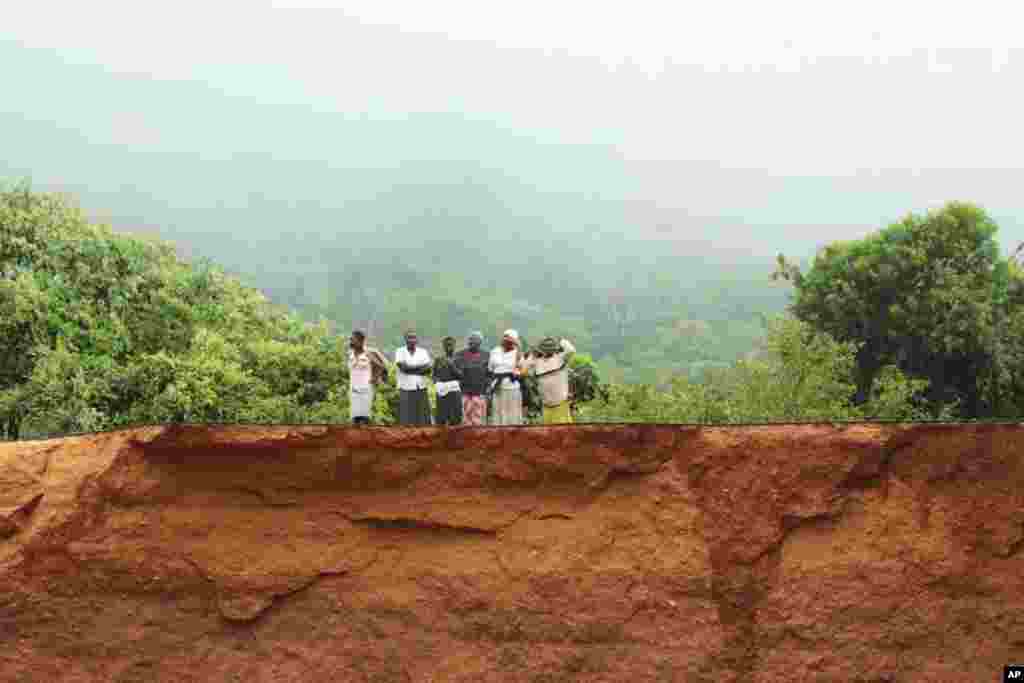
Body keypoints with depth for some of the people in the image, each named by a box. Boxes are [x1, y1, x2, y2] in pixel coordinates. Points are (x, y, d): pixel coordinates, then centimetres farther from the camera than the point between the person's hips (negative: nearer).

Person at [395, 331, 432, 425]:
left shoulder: (423, 352, 9)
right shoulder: (400, 351, 3)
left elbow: (428, 370, -3)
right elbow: (403, 367, -14)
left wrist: (409, 368, -14)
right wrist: (420, 367, -10)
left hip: (421, 390, 2)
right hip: (406, 390, -2)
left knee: (423, 419, 2)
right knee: (406, 420, -3)